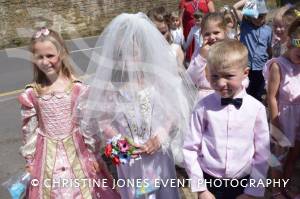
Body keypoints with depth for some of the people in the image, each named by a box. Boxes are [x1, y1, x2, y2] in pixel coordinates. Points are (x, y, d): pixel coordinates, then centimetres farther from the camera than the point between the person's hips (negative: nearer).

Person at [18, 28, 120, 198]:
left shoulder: (77, 88, -11)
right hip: (47, 153, 1)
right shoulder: (31, 93, -7)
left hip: (76, 149, -1)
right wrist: (29, 162, 5)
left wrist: (92, 154, -2)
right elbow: (29, 130, 0)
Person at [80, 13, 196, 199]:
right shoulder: (109, 85, -11)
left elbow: (173, 112, -4)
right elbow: (102, 120, -4)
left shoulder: (157, 80, -10)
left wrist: (159, 138, -15)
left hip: (158, 153, 1)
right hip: (129, 156, 0)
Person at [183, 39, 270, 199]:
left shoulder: (257, 108, -10)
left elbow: (262, 155, -3)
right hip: (209, 180, 0)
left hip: (243, 183, 1)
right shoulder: (203, 107, -11)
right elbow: (190, 149, -6)